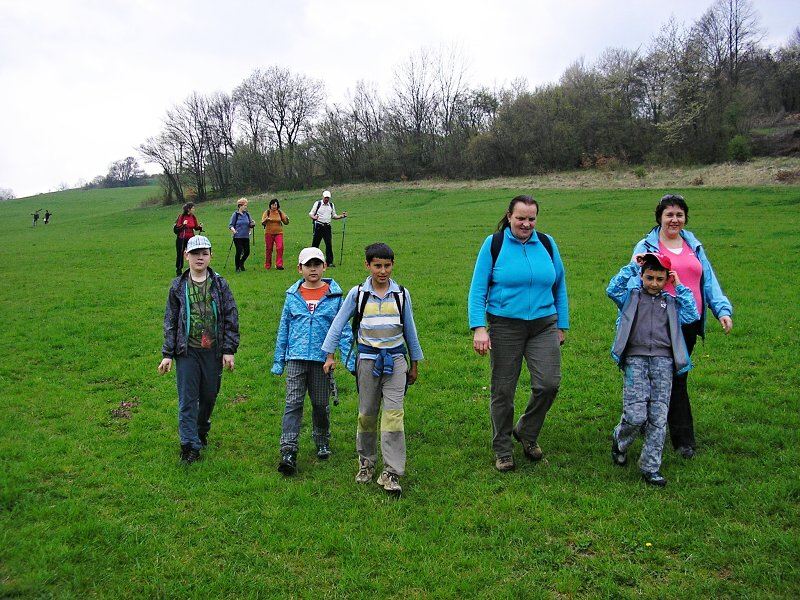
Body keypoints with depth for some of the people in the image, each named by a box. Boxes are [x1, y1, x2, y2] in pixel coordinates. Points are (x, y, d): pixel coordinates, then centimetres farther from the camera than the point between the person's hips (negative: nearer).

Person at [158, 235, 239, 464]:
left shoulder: (220, 284, 1)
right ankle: (190, 444, 4)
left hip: (213, 351, 1)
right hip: (187, 351, -1)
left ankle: (202, 430, 37)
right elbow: (170, 322, 5)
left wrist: (229, 350, -3)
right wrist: (167, 354, 2)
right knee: (187, 399, -2)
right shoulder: (178, 286, 2)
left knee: (209, 395, 13)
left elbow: (231, 318, 2)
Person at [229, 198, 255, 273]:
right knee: (239, 252, -4)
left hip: (246, 236, 4)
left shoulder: (247, 214, 9)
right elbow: (230, 225, -4)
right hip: (238, 237, -4)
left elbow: (250, 225, 15)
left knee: (247, 252, 2)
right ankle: (237, 268, 14)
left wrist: (252, 224, -7)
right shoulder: (235, 214, -4)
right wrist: (233, 230, -23)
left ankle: (241, 263, 30)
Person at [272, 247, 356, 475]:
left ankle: (322, 442, 32)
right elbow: (283, 329, 12)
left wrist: (350, 359, -2)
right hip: (296, 358, 0)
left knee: (321, 404, 11)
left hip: (322, 358, 0)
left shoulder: (334, 296, 2)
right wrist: (278, 360, 12)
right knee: (293, 403, -7)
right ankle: (288, 452, -8)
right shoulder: (293, 296, 6)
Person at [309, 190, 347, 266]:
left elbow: (334, 216, 20)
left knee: (329, 244, -3)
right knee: (315, 243, -1)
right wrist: (313, 217, -21)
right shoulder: (317, 203, 1)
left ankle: (329, 262, 2)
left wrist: (342, 216, 3)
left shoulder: (331, 205, 13)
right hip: (319, 226, -3)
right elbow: (311, 213, 1)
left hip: (327, 226, 3)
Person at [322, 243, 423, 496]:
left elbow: (410, 330, 12)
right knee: (367, 414, 8)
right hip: (368, 359, 0)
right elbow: (338, 324, 5)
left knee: (393, 414, -10)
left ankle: (392, 472, -8)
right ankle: (366, 460, 29)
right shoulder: (358, 294, 1)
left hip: (395, 359, 0)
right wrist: (330, 355, -1)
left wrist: (414, 363, 16)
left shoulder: (401, 294, 4)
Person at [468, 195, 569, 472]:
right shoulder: (494, 244, -2)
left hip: (544, 325, 3)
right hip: (505, 327, -2)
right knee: (503, 390, 4)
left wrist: (561, 325, 13)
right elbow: (478, 289, -4)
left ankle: (526, 433, 20)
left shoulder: (547, 244, 7)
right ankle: (502, 450, 21)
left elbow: (559, 287, 15)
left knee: (548, 383, -7)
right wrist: (479, 328, -13)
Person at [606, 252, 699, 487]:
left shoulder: (671, 302, 19)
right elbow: (613, 289, -4)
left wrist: (680, 288, 10)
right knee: (636, 416, -11)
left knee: (658, 418, 0)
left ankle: (650, 467, 10)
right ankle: (619, 440, 22)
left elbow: (692, 315, 6)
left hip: (663, 361, 3)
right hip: (635, 359, -2)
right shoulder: (631, 297, 12)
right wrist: (632, 266, 2)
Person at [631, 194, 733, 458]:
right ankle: (684, 440, 7)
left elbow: (709, 280, 11)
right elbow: (637, 282, -7)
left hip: (690, 323, 5)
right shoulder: (647, 247, 0)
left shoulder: (694, 246, 14)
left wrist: (722, 309, -1)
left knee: (677, 376, 11)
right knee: (676, 380, -2)